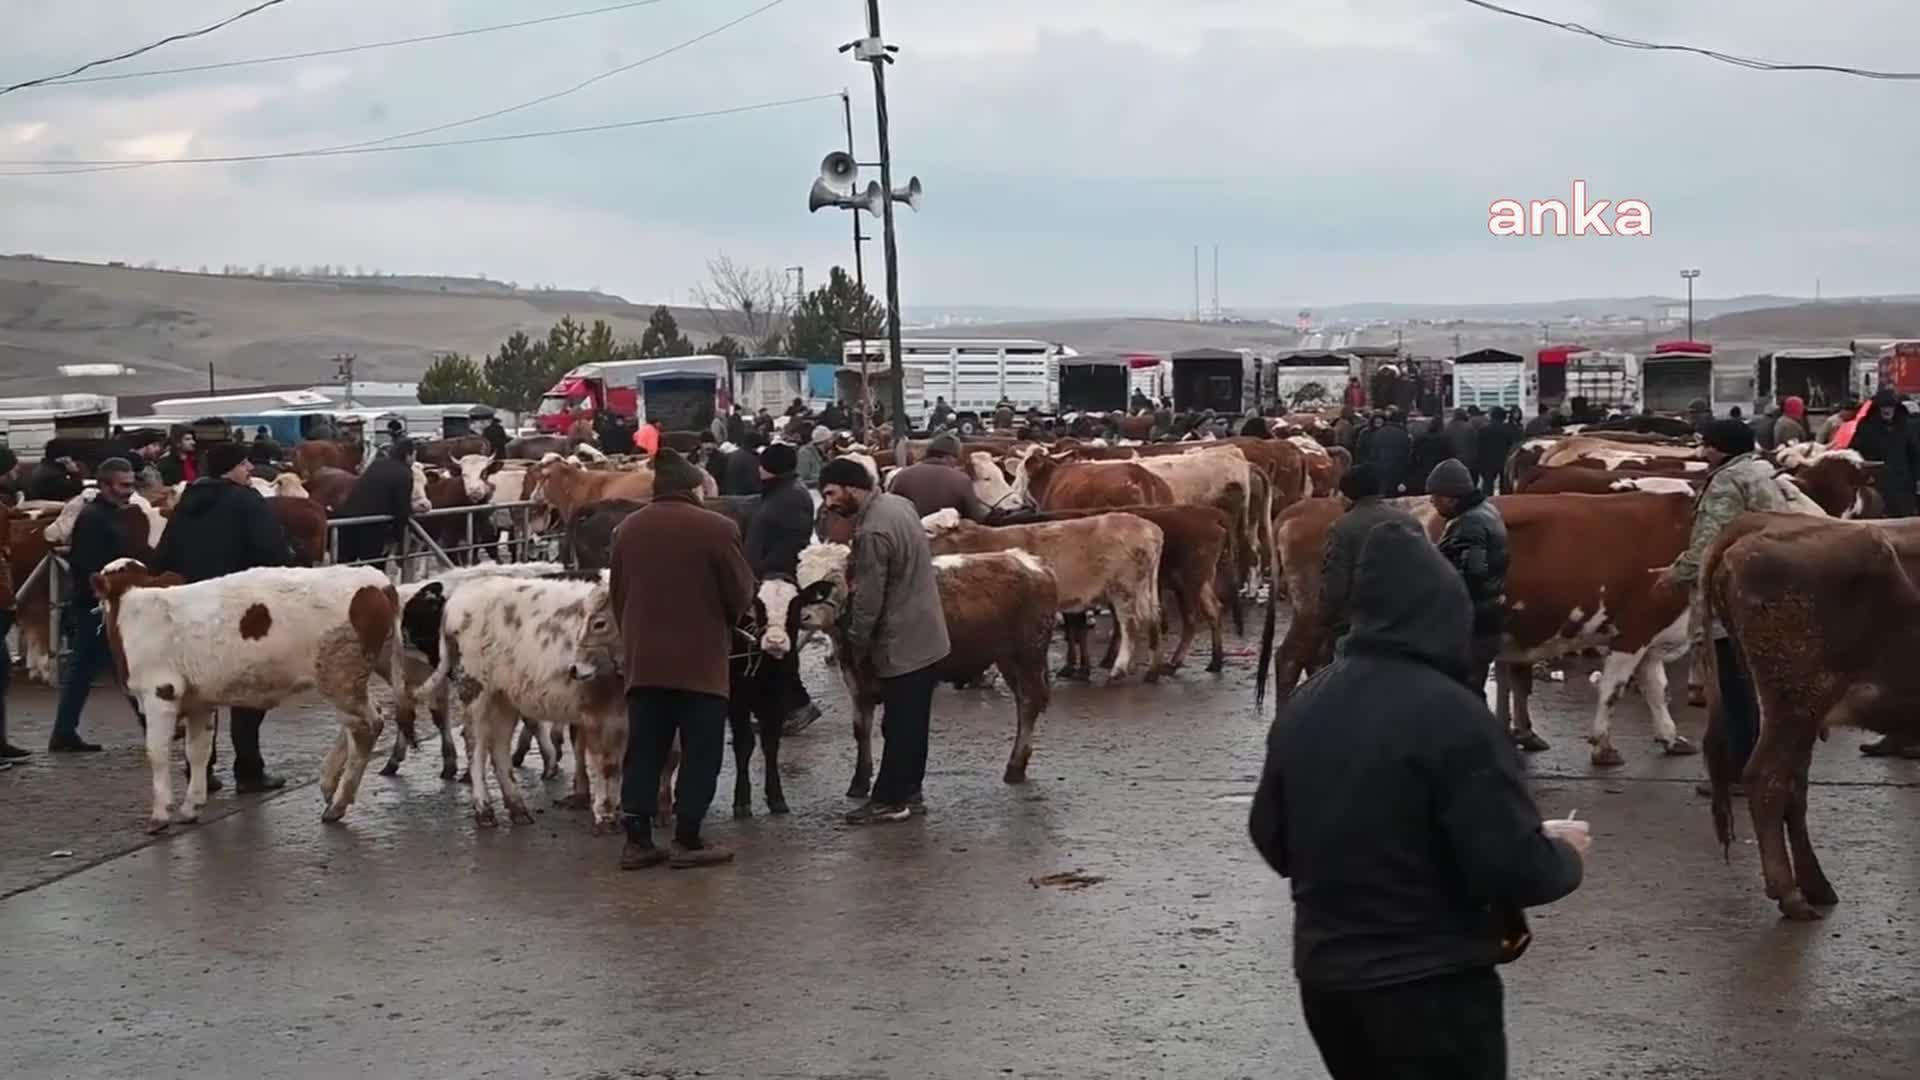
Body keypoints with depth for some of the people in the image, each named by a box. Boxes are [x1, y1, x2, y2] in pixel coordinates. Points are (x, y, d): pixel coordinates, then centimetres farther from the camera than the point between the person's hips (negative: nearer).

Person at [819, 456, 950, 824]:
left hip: (900, 642, -9)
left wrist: (856, 646, -7)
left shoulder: (871, 532, -23)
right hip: (926, 634, 9)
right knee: (914, 720, 16)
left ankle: (889, 800, 8)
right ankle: (909, 790, 26)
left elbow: (868, 600, -19)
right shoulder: (899, 503, 5)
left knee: (898, 724, 0)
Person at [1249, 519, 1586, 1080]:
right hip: (1432, 985, -6)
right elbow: (1513, 869, -20)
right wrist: (1564, 852, 0)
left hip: (1323, 975, 7)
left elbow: (1271, 840, 10)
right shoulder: (1451, 713, -19)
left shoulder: (1303, 705, 1)